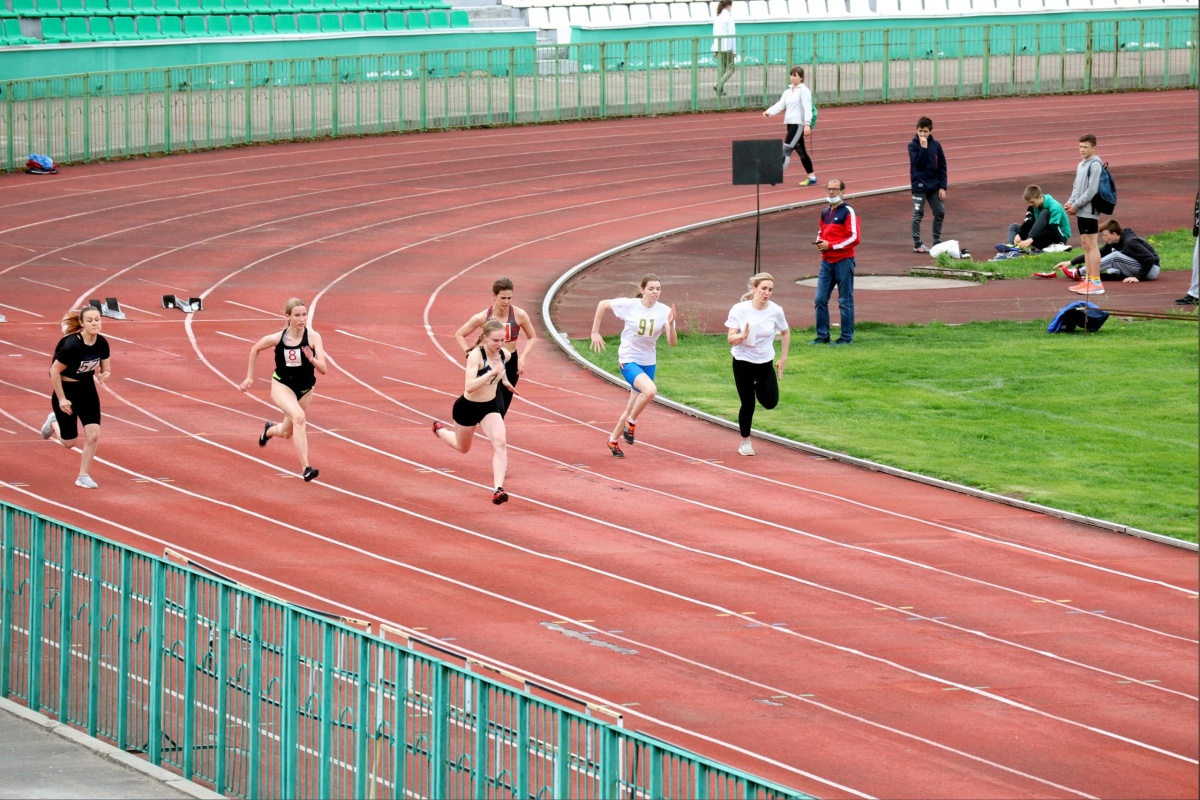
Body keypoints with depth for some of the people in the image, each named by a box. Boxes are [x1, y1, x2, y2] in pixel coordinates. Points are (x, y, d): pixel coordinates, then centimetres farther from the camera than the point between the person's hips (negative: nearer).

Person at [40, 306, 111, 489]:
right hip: (66, 390, -5)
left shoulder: (102, 344, -10)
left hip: (87, 389, 5)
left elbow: (105, 368, 4)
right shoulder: (72, 345, -28)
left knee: (93, 436, -5)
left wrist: (104, 375, -21)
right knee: (69, 443, 7)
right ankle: (53, 423, 40)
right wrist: (61, 399, -18)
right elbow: (54, 371, -21)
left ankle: (83, 477, 11)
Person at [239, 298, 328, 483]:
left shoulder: (313, 337, -19)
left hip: (305, 389, 3)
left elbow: (323, 369, -22)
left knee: (287, 433, 20)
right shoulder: (277, 338, -17)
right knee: (299, 417, -32)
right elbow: (255, 349, 3)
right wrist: (249, 377, 7)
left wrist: (312, 359, -42)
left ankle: (270, 429, 58)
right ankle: (305, 468, -33)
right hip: (282, 386, -3)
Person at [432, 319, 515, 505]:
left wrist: (504, 379, 21)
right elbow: (469, 387, -38)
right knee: (463, 448, 21)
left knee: (500, 442, -21)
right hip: (468, 406, -4)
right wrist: (492, 373, -44)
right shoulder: (476, 355, -28)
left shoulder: (505, 355, -9)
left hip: (490, 406, 4)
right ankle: (440, 429, 54)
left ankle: (498, 489, -26)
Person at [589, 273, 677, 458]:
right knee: (650, 390, -31)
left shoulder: (664, 311, -6)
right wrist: (595, 332, 3)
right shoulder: (629, 305, -13)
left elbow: (672, 342, -10)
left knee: (632, 407, 14)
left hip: (649, 363, 4)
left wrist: (670, 324, -29)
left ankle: (613, 440, 36)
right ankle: (631, 422, -7)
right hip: (629, 360, -4)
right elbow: (603, 304, 2)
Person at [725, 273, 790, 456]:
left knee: (770, 402, -7)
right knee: (748, 404, 0)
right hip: (743, 361, -2)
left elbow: (786, 333, 9)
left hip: (765, 363, 2)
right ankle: (745, 442, 20)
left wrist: (783, 358, 7)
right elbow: (731, 339, -12)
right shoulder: (739, 310, -14)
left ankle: (758, 387, 28)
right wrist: (742, 335, -33)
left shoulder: (776, 311, -8)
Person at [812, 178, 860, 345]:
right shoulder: (825, 213, 15)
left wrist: (830, 245, -16)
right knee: (820, 300, 3)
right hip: (827, 261, 7)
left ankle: (847, 337, 5)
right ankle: (822, 335, 10)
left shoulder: (848, 212, -7)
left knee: (845, 301, -1)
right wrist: (819, 242, 5)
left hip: (843, 261, -7)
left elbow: (854, 238, -14)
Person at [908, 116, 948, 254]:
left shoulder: (936, 145, 4)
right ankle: (917, 244, 2)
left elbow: (942, 167, 6)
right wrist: (923, 147, -23)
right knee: (918, 214, -2)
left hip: (934, 185, 4)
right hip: (919, 186, -4)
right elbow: (919, 163, -19)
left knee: (940, 212, 5)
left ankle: (937, 241, 17)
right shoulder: (913, 145, -4)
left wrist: (942, 187, 0)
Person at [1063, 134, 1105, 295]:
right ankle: (1088, 280, 16)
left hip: (1089, 211, -9)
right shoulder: (1081, 164, 15)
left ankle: (1095, 282, -7)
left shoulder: (1095, 165, -12)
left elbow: (1092, 191, -17)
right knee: (1085, 245, 11)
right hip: (1081, 212, 9)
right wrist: (1070, 203, 3)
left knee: (1091, 245, -8)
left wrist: (1076, 205, -14)